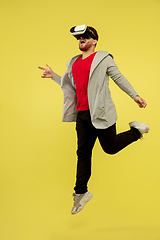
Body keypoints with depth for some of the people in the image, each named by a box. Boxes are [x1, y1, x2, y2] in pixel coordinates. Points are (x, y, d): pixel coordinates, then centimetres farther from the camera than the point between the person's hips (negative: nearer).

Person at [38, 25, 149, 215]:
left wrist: (134, 95, -2)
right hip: (82, 114, 5)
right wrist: (53, 76, 17)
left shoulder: (103, 58, 1)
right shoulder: (74, 63, 17)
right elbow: (69, 85, 25)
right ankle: (81, 192, 17)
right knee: (83, 153, 7)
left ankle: (136, 131, 27)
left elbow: (119, 78, 1)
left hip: (101, 112, -5)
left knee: (110, 147, 1)